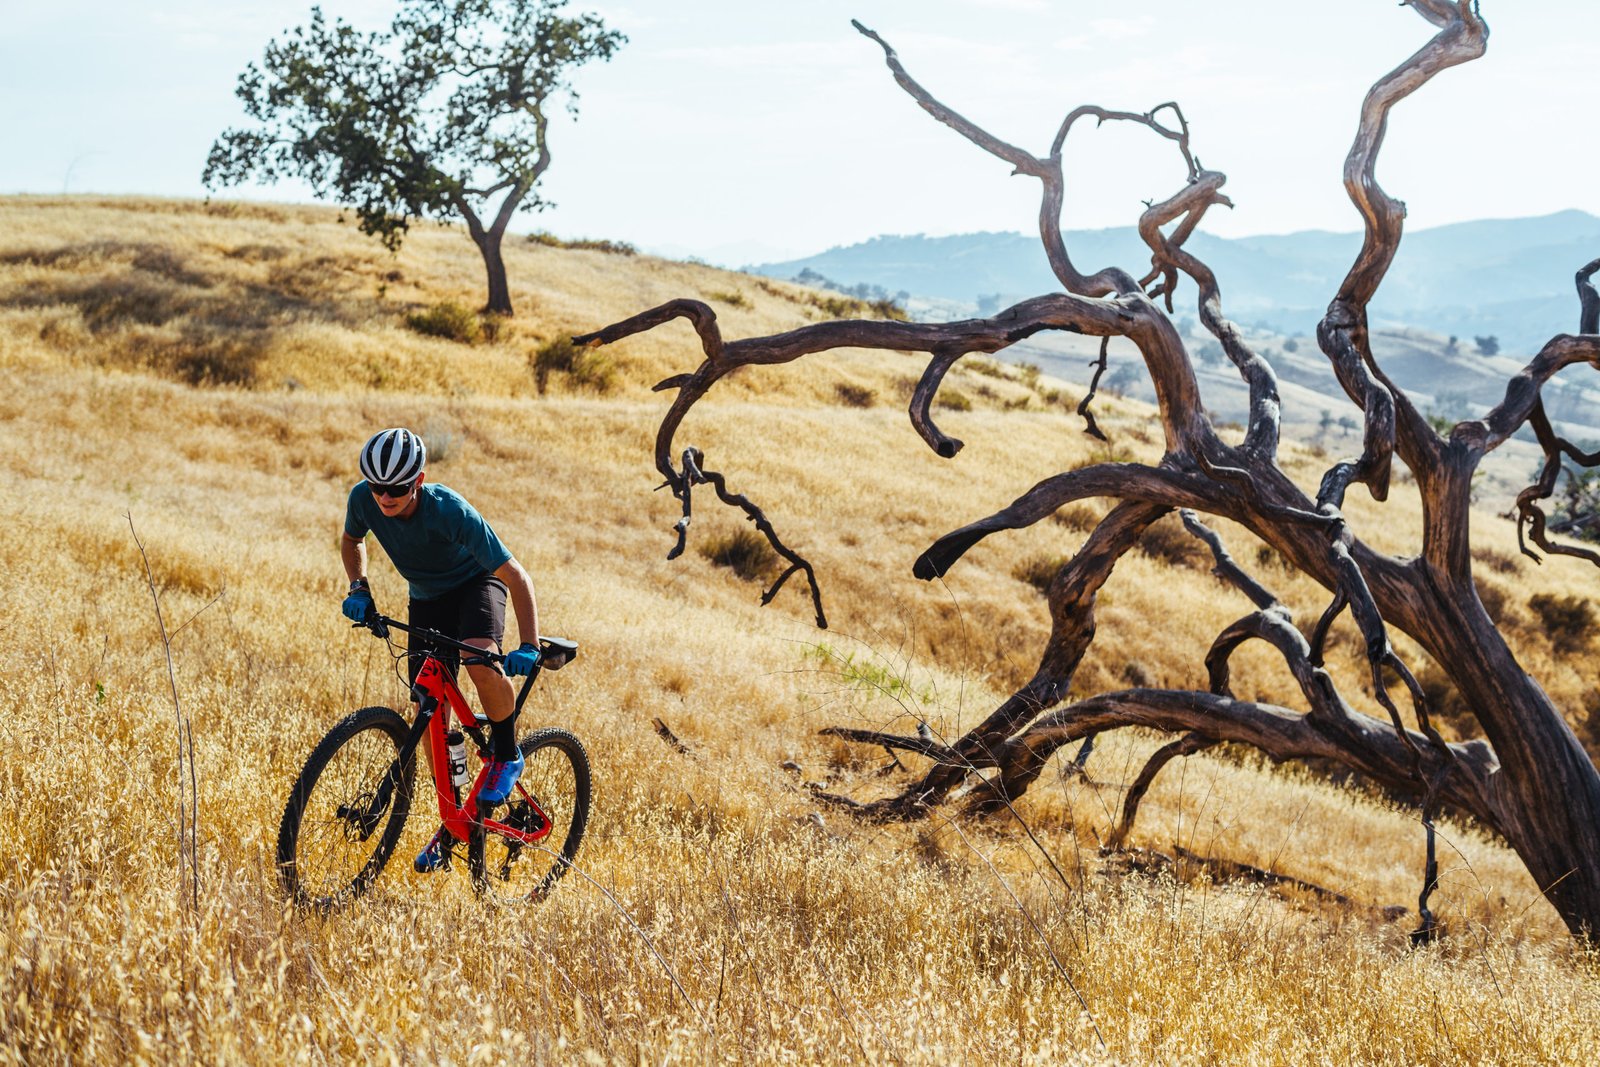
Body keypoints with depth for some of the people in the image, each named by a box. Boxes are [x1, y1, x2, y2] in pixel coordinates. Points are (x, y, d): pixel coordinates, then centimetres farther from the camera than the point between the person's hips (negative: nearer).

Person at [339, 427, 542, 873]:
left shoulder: (450, 511, -35)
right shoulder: (364, 499, -22)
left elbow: (515, 576, -32)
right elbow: (352, 541, 4)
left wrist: (529, 646, -41)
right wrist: (358, 588, -14)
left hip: (476, 584, -5)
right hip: (426, 599, 5)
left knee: (481, 661, -36)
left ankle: (507, 754, -8)